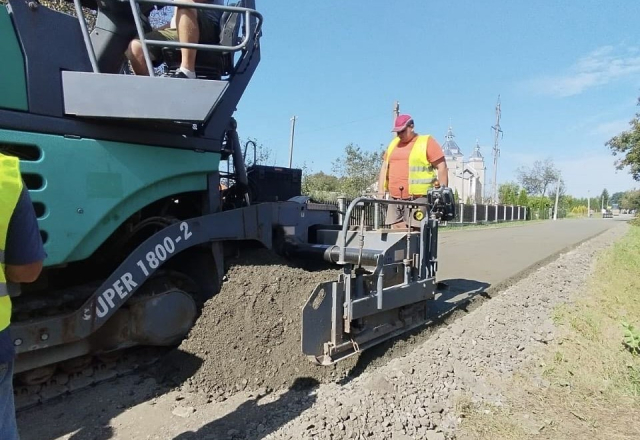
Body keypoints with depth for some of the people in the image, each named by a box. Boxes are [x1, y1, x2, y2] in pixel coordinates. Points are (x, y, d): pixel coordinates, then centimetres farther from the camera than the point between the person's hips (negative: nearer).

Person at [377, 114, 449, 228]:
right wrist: (381, 190, 12)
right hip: (395, 199, 6)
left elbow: (442, 167, -3)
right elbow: (384, 167, 20)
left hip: (418, 198, -6)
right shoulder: (393, 143, 19)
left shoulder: (427, 141, 1)